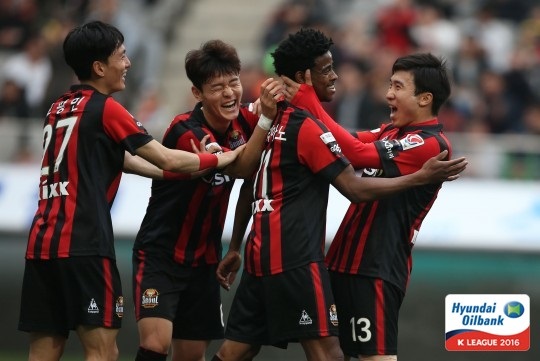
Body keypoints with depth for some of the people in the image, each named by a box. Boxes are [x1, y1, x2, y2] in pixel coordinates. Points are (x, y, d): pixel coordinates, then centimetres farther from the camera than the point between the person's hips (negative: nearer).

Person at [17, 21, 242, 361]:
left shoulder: (60, 108, 19)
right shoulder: (105, 108, -4)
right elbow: (167, 159, 1)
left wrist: (179, 173, 29)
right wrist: (223, 158, 15)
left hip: (41, 242, 8)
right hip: (83, 245, -8)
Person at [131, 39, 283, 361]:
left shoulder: (244, 121, -2)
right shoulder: (185, 132, -22)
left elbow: (250, 181, 7)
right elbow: (241, 167, -28)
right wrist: (267, 117, -37)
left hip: (204, 259, 6)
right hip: (160, 256, -6)